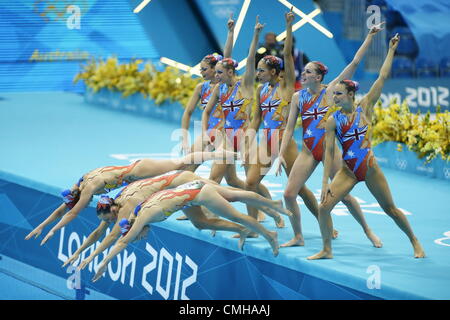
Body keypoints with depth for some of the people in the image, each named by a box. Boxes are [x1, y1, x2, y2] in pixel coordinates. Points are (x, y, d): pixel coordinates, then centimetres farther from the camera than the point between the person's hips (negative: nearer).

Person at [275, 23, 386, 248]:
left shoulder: (330, 91, -5)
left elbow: (355, 63, -8)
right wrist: (281, 155, -1)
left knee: (344, 195, 2)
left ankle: (368, 231, 21)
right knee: (289, 194, -5)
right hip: (308, 151, 4)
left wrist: (370, 36, -9)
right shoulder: (298, 97, 5)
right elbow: (289, 128, 7)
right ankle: (298, 237, 10)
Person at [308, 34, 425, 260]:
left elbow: (382, 77, -6)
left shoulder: (365, 107, -5)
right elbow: (329, 151, -3)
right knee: (323, 206, -11)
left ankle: (415, 243, 27)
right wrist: (325, 182, -7)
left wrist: (391, 50, -7)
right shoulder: (333, 121, -2)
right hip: (348, 171, 2)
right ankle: (327, 250, 5)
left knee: (391, 209, 8)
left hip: (370, 168, -2)